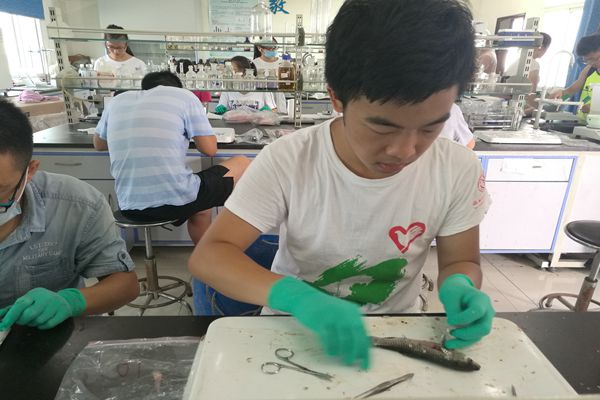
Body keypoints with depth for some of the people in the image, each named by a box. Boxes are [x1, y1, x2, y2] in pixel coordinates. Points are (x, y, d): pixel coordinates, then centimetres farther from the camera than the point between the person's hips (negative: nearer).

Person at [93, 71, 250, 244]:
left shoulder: (118, 101, 13)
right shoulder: (183, 95, 2)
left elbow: (98, 144, 28)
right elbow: (209, 149, 1)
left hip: (130, 209, 6)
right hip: (176, 201, -6)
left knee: (201, 207, 34)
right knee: (243, 164, 18)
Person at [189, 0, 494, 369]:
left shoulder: (458, 171, -14)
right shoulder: (286, 162, -20)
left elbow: (460, 261, 0)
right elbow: (208, 255, -21)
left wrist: (459, 286, -23)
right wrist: (296, 296, -37)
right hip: (296, 327, -1)